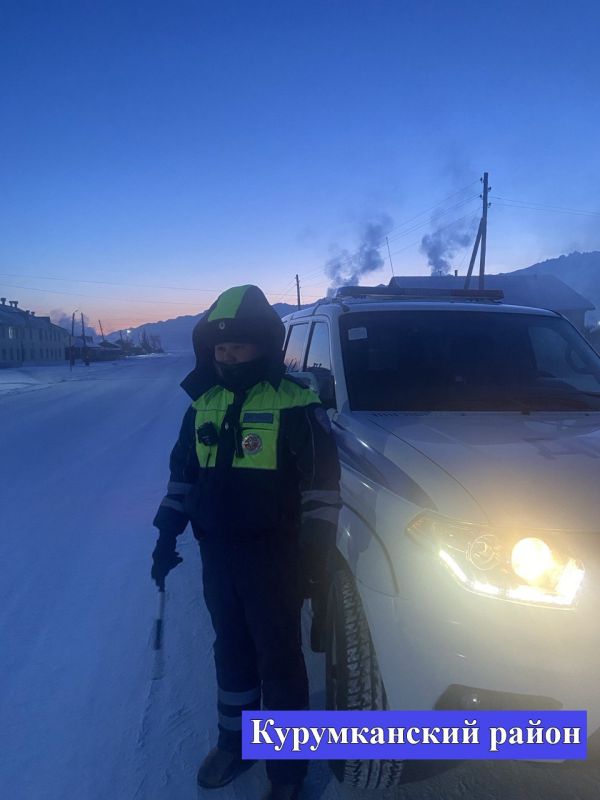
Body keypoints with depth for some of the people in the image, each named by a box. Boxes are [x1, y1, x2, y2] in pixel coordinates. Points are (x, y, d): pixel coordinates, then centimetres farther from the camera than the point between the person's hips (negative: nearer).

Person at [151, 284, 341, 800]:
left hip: (274, 557, -5)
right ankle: (234, 743, 42)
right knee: (231, 651, 20)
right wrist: (167, 535, 10)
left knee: (279, 660, 8)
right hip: (216, 553, 5)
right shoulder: (204, 404, 6)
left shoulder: (294, 403, -13)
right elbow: (182, 475, 14)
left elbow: (323, 484, -11)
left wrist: (316, 555, -12)